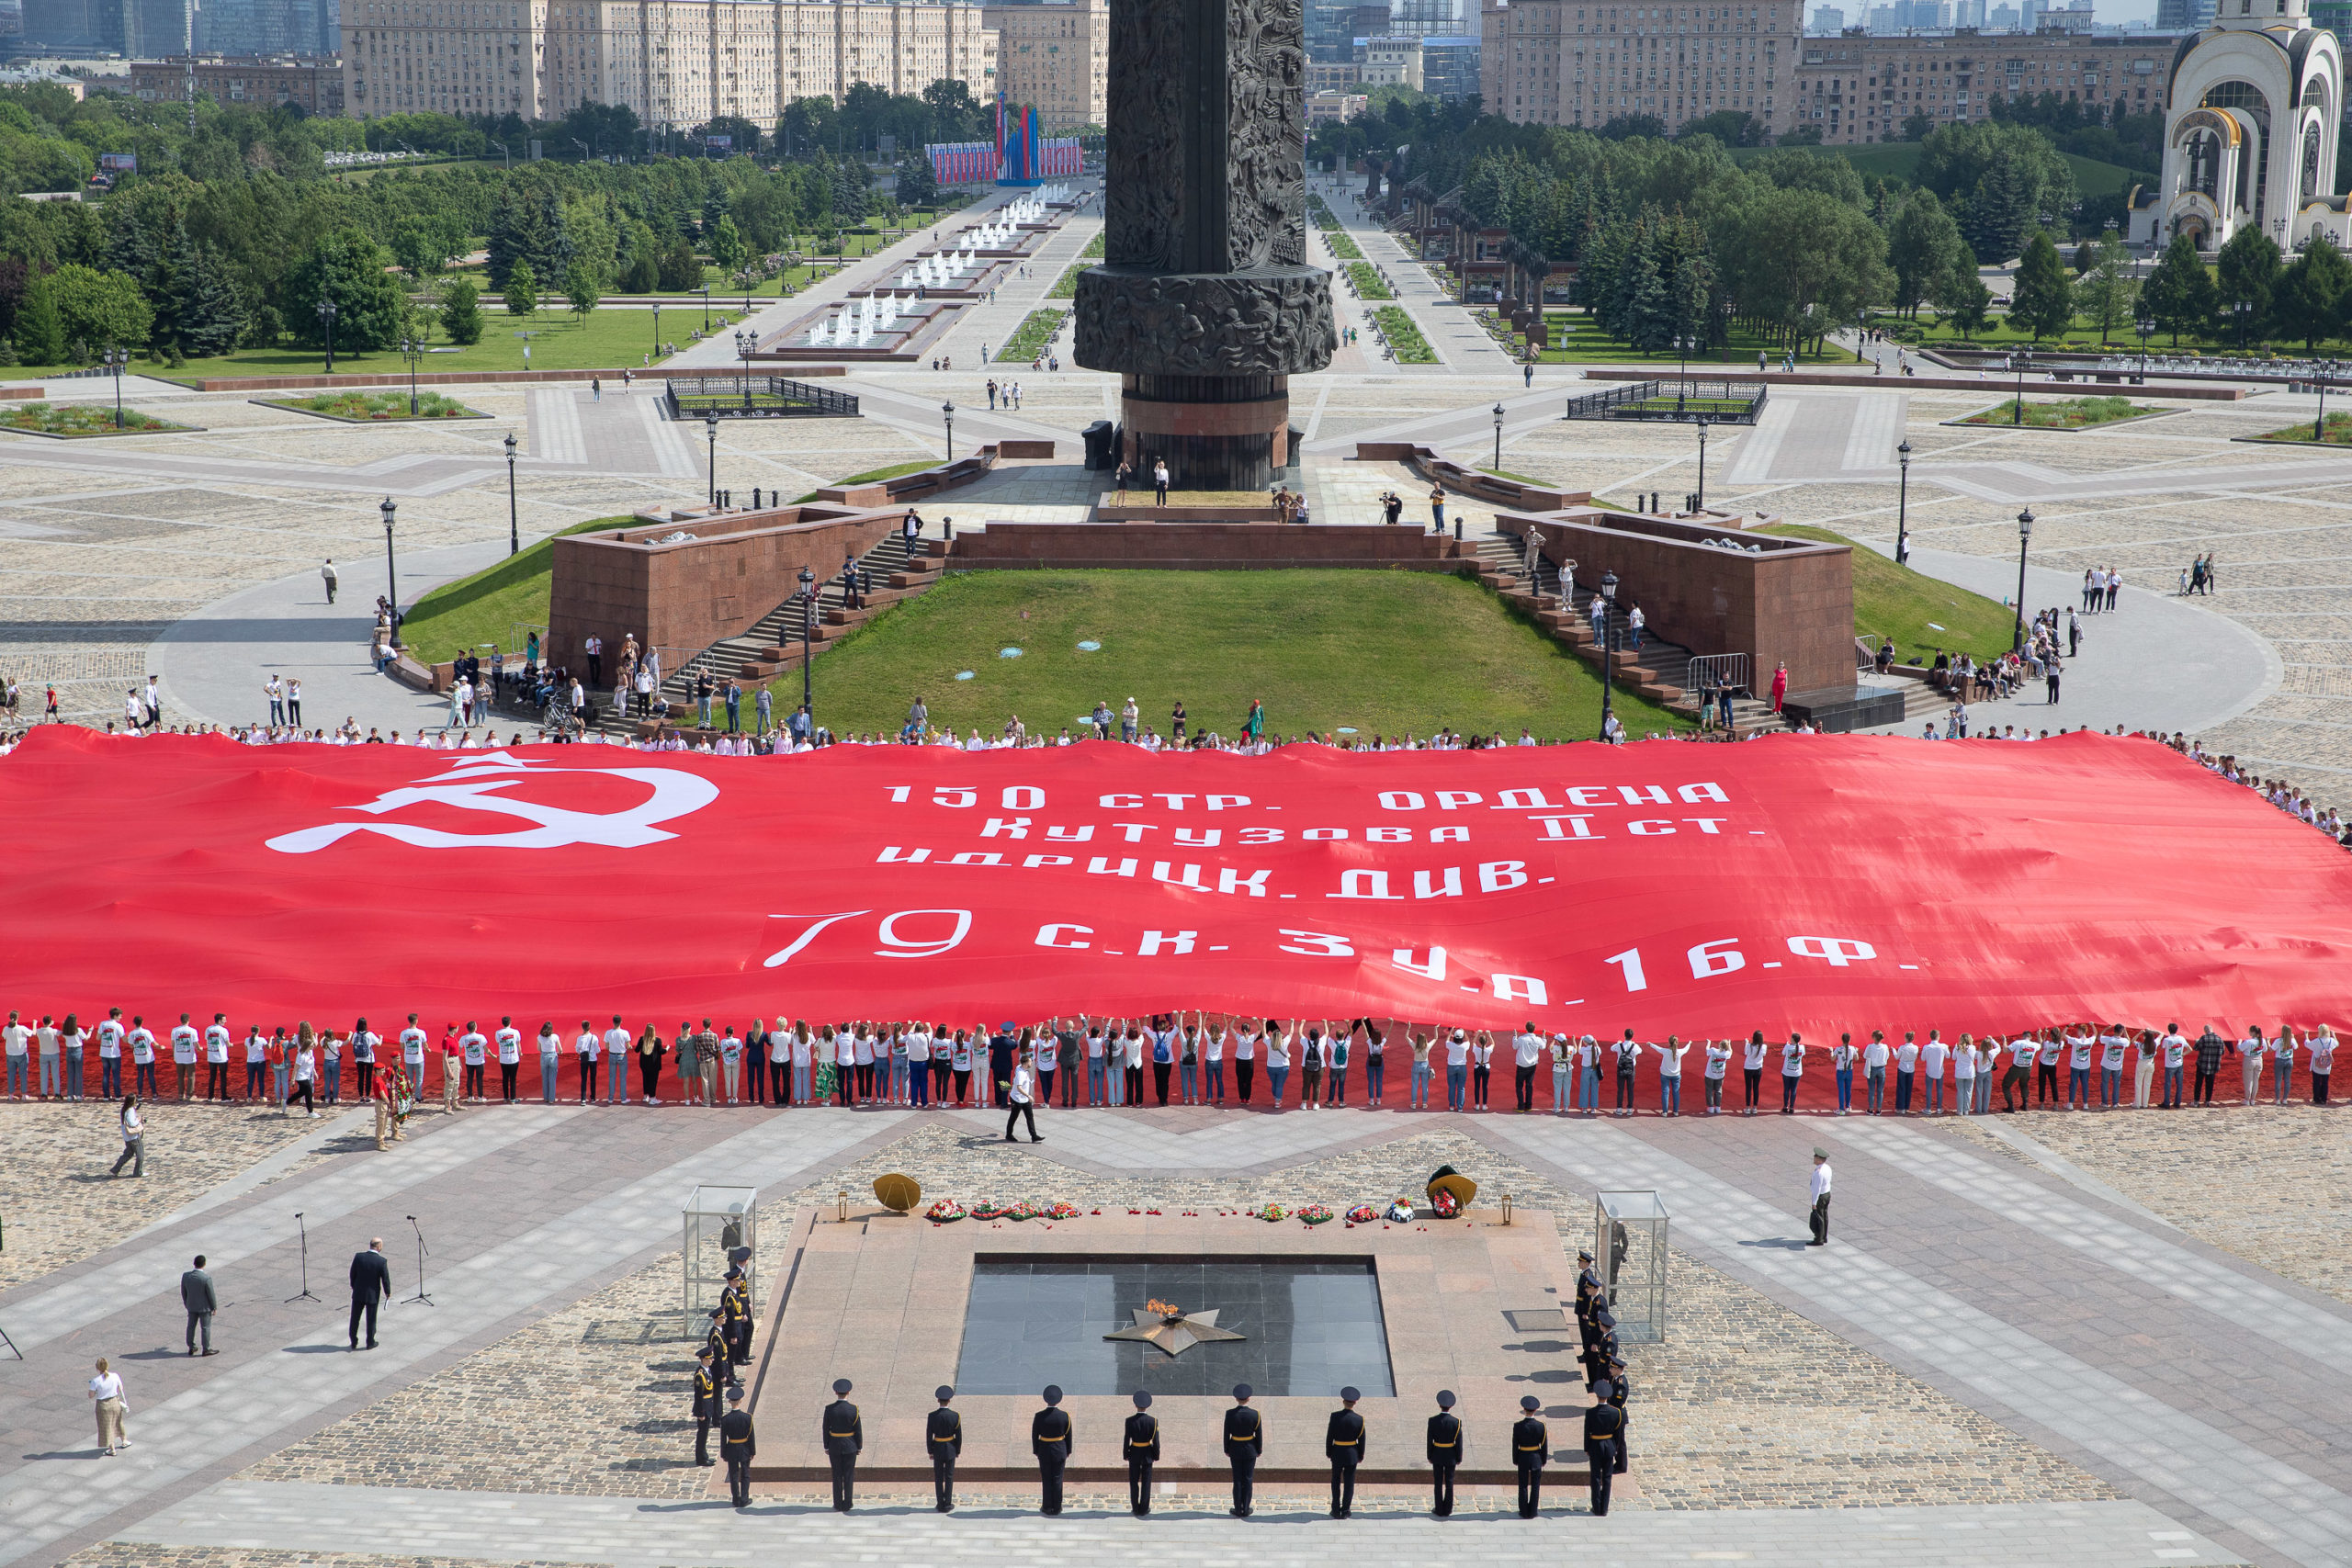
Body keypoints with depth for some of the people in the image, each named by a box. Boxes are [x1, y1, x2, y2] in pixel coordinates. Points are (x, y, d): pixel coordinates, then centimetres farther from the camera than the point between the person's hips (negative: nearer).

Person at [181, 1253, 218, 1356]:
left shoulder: (185, 1276, -13)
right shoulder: (206, 1278, -27)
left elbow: (183, 1292, 1)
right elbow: (211, 1294, -17)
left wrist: (186, 1304, 16)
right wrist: (214, 1307, -2)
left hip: (191, 1306, 4)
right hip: (204, 1307, -4)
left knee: (191, 1326, 18)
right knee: (205, 1328, 10)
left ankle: (191, 1348, 29)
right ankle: (206, 1349, 20)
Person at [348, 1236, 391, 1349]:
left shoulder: (358, 1257, -12)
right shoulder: (382, 1261, -18)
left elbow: (352, 1274, -1)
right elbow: (385, 1279, -11)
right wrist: (387, 1293, 6)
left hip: (358, 1293, 2)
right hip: (373, 1295, -2)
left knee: (354, 1319, 16)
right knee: (371, 1320, 13)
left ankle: (353, 1343, 25)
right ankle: (370, 1343, 24)